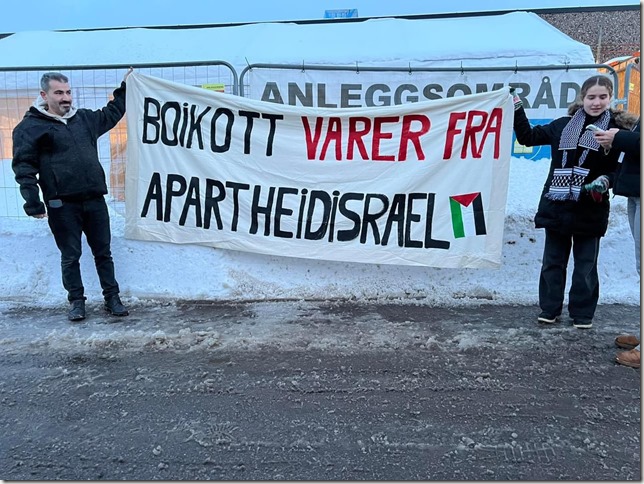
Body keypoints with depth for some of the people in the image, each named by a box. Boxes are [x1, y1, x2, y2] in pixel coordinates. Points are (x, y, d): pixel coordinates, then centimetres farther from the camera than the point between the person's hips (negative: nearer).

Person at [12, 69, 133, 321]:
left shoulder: (85, 118, 15)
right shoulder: (30, 126, -1)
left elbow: (111, 114, 34)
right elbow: (24, 167, -5)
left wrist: (124, 88, 35)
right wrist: (33, 202, -13)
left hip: (94, 200, 4)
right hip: (62, 204, -4)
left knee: (103, 252, 9)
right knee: (70, 256, 6)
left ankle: (112, 298, 19)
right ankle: (76, 301, 20)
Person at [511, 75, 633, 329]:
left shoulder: (617, 129, 0)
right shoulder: (563, 125, 7)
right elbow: (528, 137, 13)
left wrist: (606, 180, -16)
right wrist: (517, 110, 6)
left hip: (590, 210, -2)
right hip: (556, 206, 2)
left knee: (585, 265, 7)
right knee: (552, 262, 9)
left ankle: (582, 313, 20)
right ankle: (550, 309, 21)